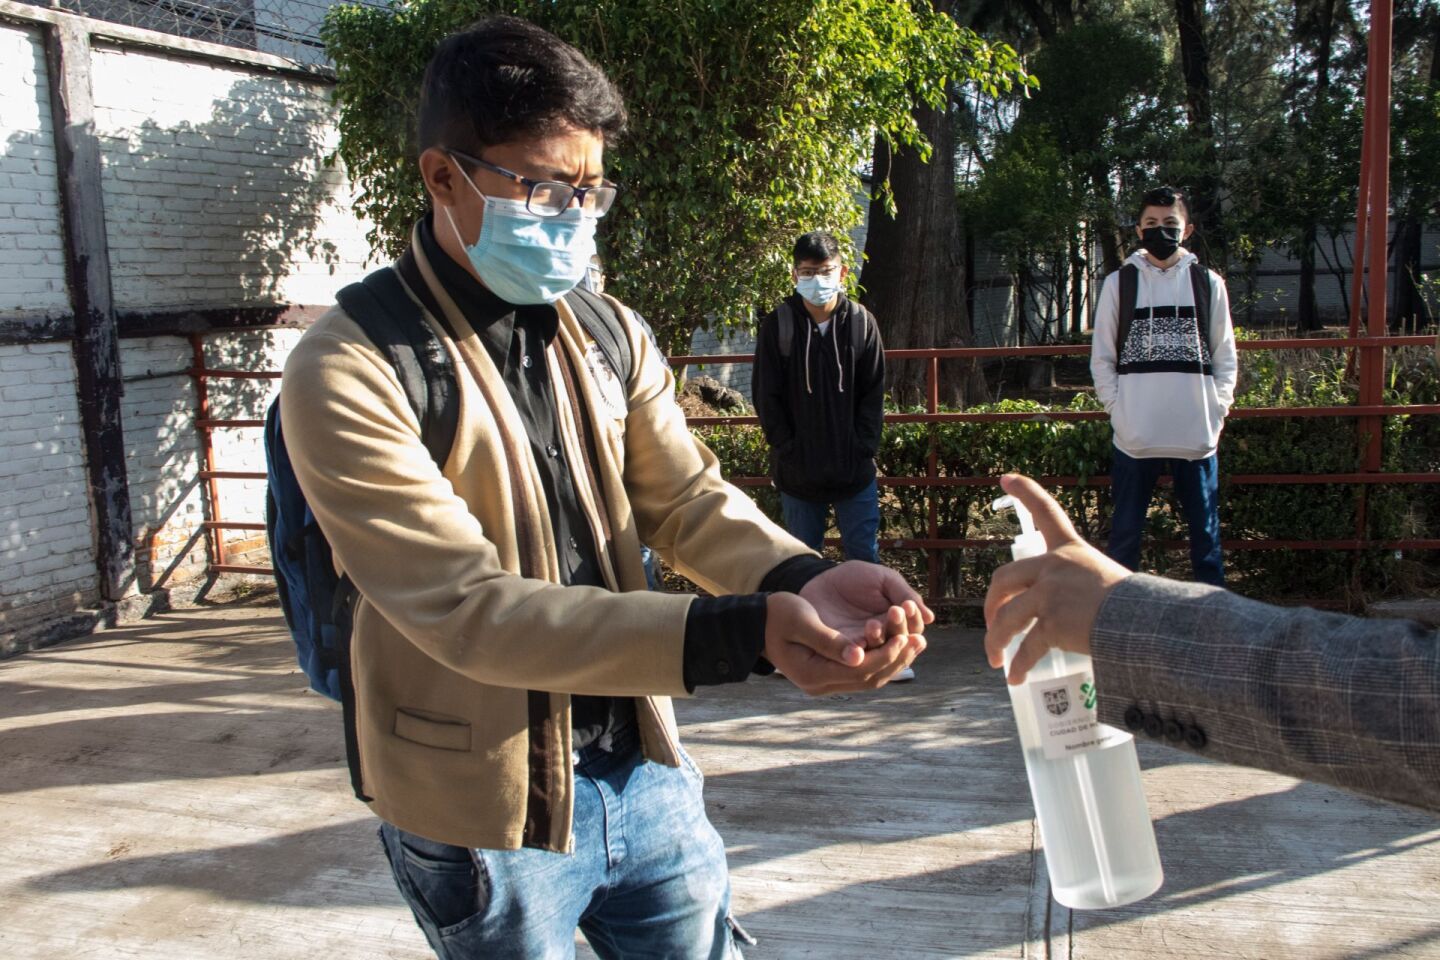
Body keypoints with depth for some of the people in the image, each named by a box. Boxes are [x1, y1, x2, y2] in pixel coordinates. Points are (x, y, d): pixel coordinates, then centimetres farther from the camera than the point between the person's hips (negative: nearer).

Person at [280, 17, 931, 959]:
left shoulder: (608, 335, 2)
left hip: (642, 766, 5)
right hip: (485, 810, -5)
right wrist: (741, 635, -37)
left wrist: (801, 579, -26)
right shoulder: (351, 373, -19)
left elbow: (689, 499, -3)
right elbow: (466, 606, -27)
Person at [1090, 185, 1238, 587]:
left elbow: (1225, 357, 9)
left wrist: (1216, 410, -2)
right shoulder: (1119, 283, 6)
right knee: (1125, 532, 6)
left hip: (1197, 434, 1)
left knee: (1205, 532, 9)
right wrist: (1118, 409, -5)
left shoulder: (1208, 283, 8)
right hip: (1135, 435, 0)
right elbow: (1101, 357, 7)